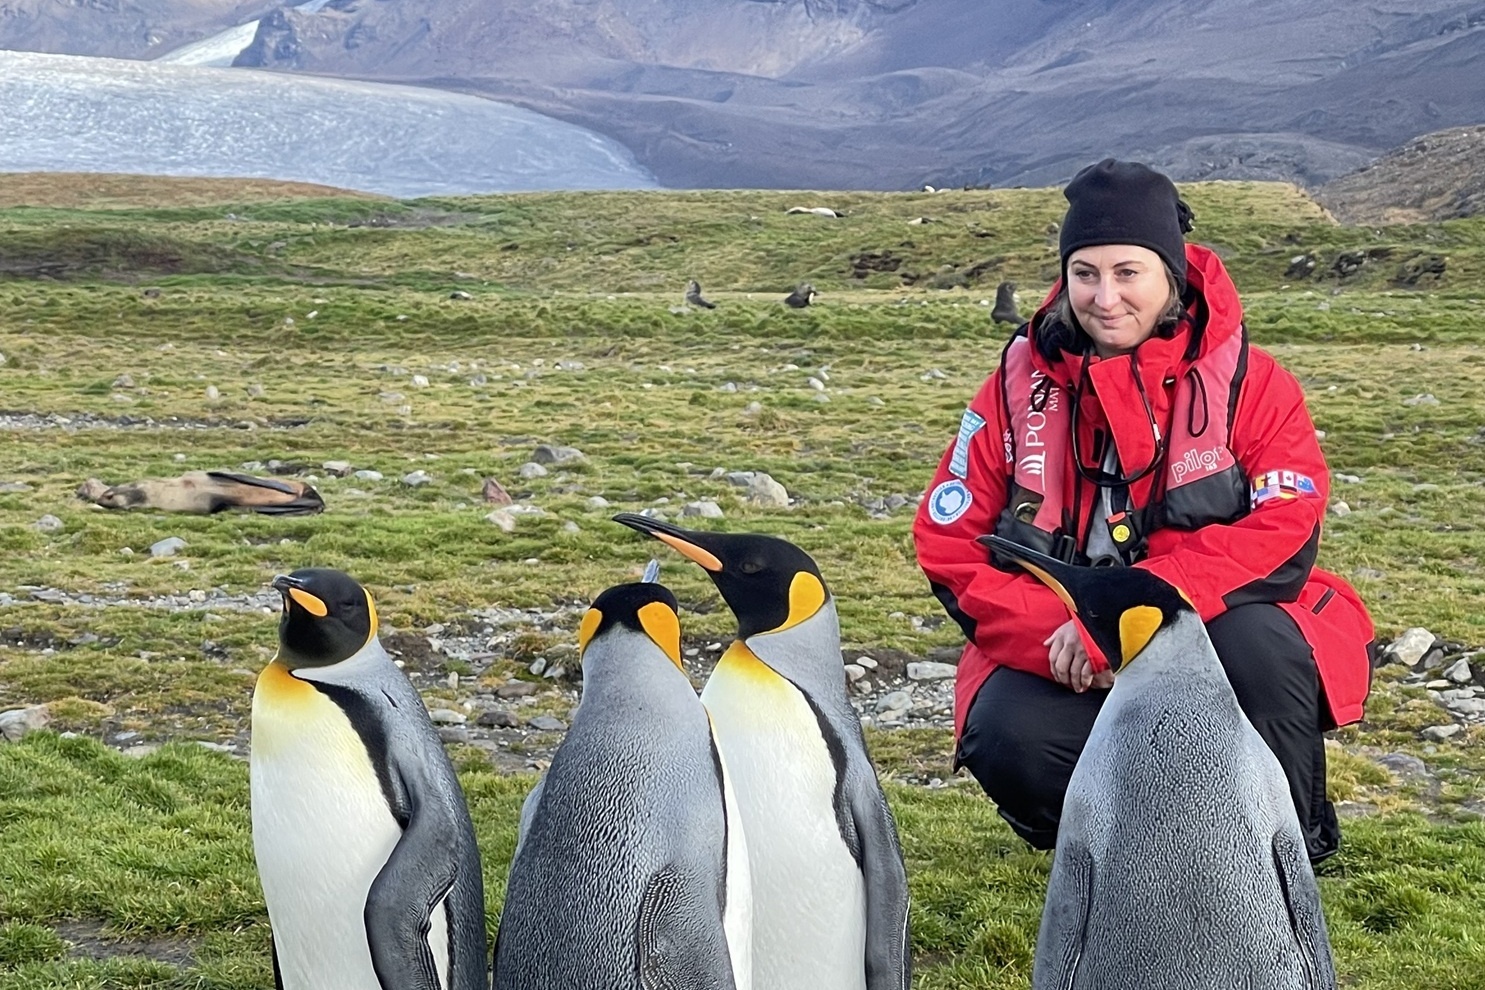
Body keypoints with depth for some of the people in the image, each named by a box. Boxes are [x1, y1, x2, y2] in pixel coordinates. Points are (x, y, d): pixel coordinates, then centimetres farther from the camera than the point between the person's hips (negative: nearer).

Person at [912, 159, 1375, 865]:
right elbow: (950, 540, -2)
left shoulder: (1249, 382, -5)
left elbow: (1284, 536, -17)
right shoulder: (1022, 386, 1)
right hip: (1061, 656, 1)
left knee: (1259, 641, -34)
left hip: (1219, 634, -1)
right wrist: (1058, 637, -19)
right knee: (1006, 736, -29)